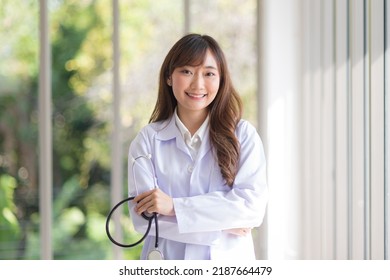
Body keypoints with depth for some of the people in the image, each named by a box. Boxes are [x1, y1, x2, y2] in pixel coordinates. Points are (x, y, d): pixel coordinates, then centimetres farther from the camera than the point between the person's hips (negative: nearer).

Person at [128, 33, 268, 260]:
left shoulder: (244, 135, 2)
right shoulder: (148, 139, 1)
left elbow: (253, 204, -10)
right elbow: (143, 216, -8)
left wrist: (174, 207, -15)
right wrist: (222, 227, -12)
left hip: (228, 262, 0)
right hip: (166, 266, 0)